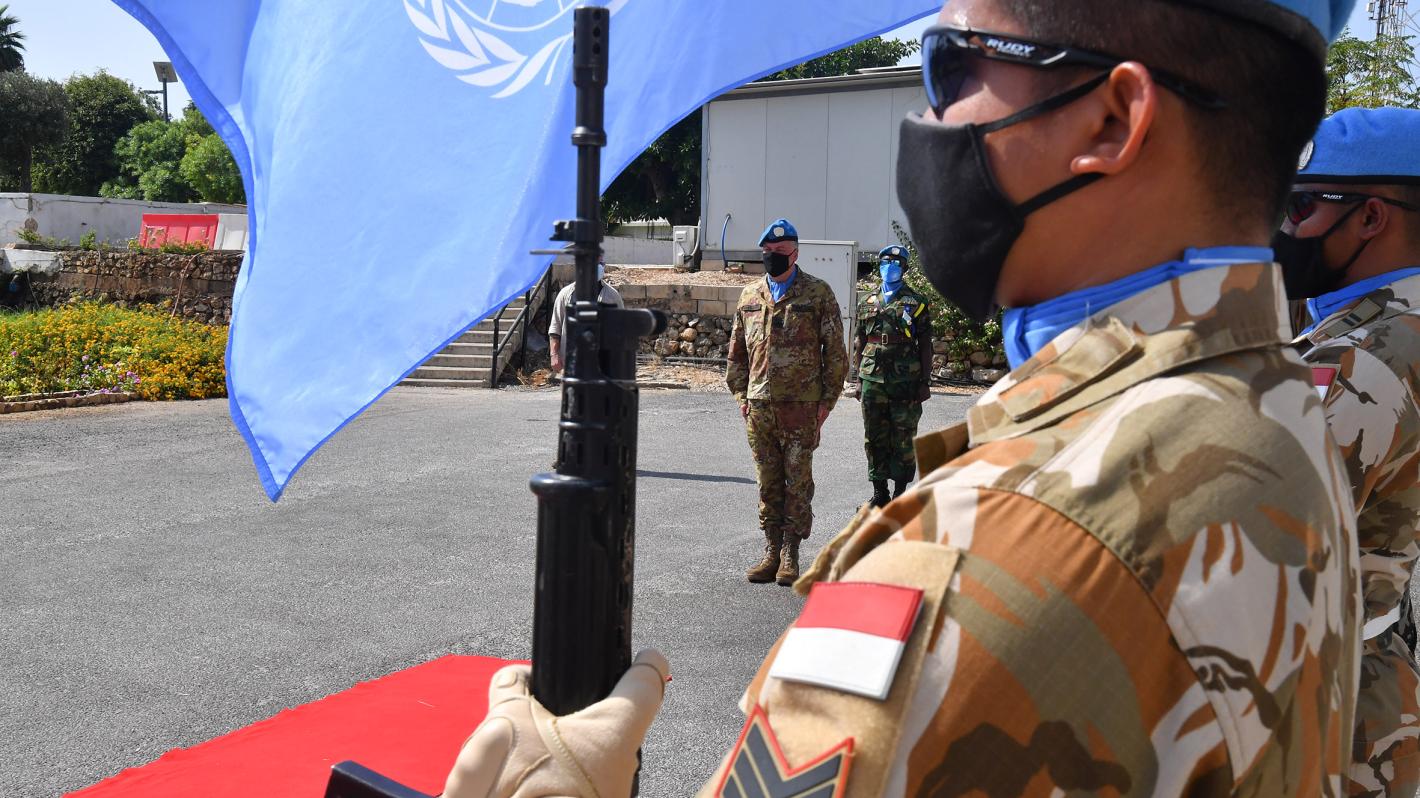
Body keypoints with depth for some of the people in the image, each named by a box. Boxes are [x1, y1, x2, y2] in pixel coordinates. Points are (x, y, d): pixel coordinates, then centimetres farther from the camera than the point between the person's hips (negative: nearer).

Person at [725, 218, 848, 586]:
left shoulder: (818, 293, 0)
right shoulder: (750, 295, 12)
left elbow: (834, 351, 0)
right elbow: (737, 352, 18)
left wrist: (827, 400, -5)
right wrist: (741, 395, 10)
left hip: (802, 405, -4)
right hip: (758, 405, 4)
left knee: (798, 482, 1)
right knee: (768, 483, 9)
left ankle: (790, 555, 9)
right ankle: (771, 552, 17)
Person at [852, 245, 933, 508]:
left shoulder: (916, 303, 2)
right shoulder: (867, 303, 12)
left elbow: (925, 345, 1)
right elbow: (859, 344, 15)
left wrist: (925, 382, -4)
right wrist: (859, 379, 10)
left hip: (905, 382, -3)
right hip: (872, 381, 3)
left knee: (903, 439, 2)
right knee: (875, 439, 7)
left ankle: (901, 491, 11)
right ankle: (879, 492, 17)